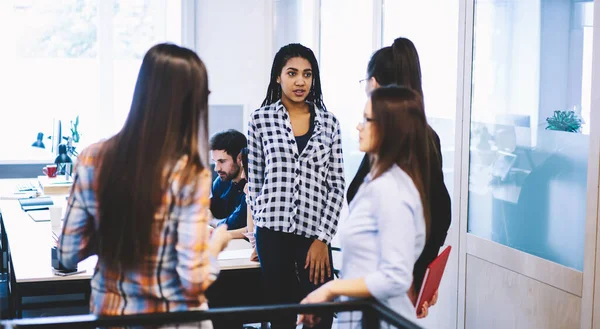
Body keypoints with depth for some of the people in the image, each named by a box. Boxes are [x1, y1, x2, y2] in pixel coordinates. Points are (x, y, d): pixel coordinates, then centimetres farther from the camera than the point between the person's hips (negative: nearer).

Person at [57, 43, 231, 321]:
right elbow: (193, 280, -21)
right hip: (171, 318, -3)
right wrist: (218, 241, -3)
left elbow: (68, 255, -2)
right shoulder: (189, 175, -20)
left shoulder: (92, 160, -8)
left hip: (108, 312, 3)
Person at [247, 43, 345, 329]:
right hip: (273, 233, -1)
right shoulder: (261, 119, 2)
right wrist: (262, 226, 6)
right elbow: (254, 180, 8)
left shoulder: (329, 122, 5)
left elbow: (337, 185, 3)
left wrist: (322, 238, -4)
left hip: (315, 234, 1)